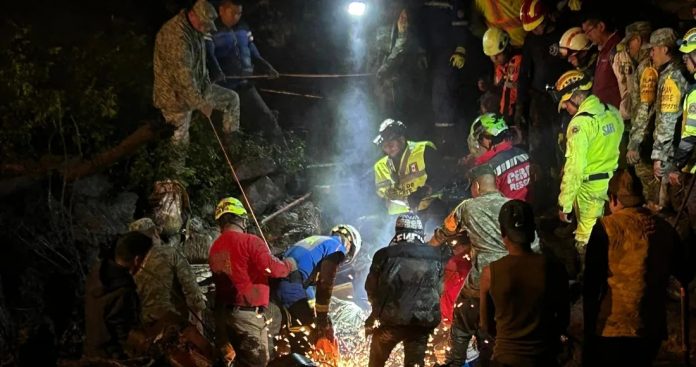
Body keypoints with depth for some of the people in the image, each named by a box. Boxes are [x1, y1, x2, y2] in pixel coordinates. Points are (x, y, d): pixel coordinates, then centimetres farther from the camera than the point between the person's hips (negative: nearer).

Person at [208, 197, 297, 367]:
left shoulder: (215, 248, 10)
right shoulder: (249, 241, -13)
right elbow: (274, 268, -18)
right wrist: (289, 265, 3)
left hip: (222, 313, 8)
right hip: (247, 313, -8)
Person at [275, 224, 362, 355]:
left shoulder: (317, 241, 30)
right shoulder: (337, 247, 4)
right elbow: (325, 284, -6)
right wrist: (323, 318, -1)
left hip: (276, 282, 9)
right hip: (294, 288, -9)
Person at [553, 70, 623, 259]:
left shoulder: (581, 122, -17)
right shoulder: (613, 112, 5)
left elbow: (574, 167, -19)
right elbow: (617, 148, 12)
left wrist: (565, 204, -15)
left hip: (591, 188, -7)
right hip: (615, 184, 7)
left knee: (586, 241, 3)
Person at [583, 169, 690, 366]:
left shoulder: (606, 228, -10)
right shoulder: (665, 229, 1)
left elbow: (591, 283, -11)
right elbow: (685, 275, 14)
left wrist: (589, 328, -2)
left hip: (610, 329, -4)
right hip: (652, 329, 4)